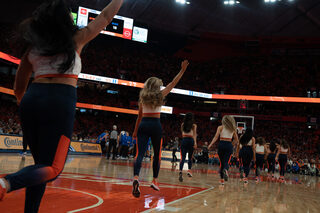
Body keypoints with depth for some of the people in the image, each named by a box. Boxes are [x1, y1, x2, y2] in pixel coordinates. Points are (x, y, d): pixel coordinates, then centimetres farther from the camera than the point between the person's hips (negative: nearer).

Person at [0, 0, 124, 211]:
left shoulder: (32, 45, 17)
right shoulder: (75, 39, 7)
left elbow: (19, 88, 20)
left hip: (31, 99, 5)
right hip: (61, 101, -5)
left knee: (41, 163, 17)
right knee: (52, 169, -4)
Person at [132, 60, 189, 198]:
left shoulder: (143, 97, 12)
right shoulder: (160, 95, 3)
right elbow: (173, 83, 10)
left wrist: (135, 131, 23)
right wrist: (182, 70, 18)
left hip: (143, 125, 2)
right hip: (155, 125, -2)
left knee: (140, 153, -9)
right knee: (157, 153, 13)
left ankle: (136, 177, -31)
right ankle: (155, 180, 17)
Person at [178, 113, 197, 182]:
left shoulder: (183, 124, 11)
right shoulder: (194, 125, 4)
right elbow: (194, 134, -8)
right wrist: (195, 142, -17)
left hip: (184, 140, 1)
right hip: (191, 140, -1)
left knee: (182, 157, -8)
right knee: (190, 157, 18)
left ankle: (180, 171, -26)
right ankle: (189, 170, 10)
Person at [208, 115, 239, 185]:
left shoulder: (220, 127, 5)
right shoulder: (233, 129, 12)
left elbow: (216, 137, -6)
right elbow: (236, 140, 14)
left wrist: (210, 145, -8)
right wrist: (236, 143, 34)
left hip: (221, 144, -1)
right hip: (229, 145, 1)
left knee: (222, 162, 10)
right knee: (226, 162, -4)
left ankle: (222, 179, 12)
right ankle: (225, 170, -39)